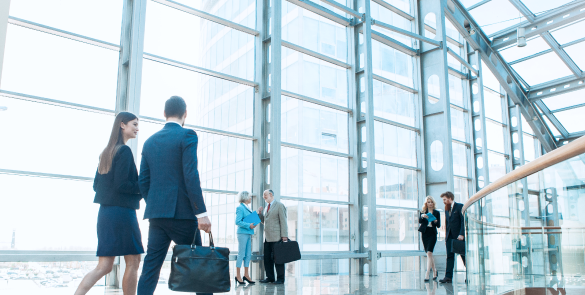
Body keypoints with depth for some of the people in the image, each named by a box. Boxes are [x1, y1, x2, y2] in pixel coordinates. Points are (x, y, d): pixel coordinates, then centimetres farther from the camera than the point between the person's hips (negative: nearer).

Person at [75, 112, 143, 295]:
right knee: (133, 262, 4)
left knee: (104, 266, 8)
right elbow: (121, 184, -18)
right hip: (122, 213, -8)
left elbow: (96, 185, 17)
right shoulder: (124, 151, -10)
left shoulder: (106, 152, 16)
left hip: (105, 212, 8)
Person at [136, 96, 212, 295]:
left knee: (151, 267, 7)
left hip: (156, 213, 6)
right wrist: (201, 213, -15)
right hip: (181, 212, -5)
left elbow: (143, 181, 13)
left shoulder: (150, 141, 13)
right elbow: (191, 176, -15)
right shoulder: (187, 135, -6)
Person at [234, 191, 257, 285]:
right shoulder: (240, 208, -9)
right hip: (242, 233, -9)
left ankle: (246, 275, 16)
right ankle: (238, 276, 3)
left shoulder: (247, 208, 17)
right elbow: (238, 222, -16)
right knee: (241, 255, -4)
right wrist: (248, 225, -20)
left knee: (248, 255, 9)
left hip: (248, 234, 9)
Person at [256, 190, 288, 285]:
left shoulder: (280, 205, -3)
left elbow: (283, 221, -10)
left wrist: (284, 236, -16)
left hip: (276, 237, -7)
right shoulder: (266, 207, 20)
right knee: (267, 258, 6)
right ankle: (270, 277, 16)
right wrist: (260, 213, 6)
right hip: (267, 238, 7)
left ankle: (280, 278, 5)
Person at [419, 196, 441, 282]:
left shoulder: (436, 212, 6)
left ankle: (427, 274, -19)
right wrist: (422, 216, -28)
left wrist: (435, 221, -19)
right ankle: (434, 271, 31)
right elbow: (419, 221, -8)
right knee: (429, 254, 11)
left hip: (432, 234, -2)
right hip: (424, 234, 3)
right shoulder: (423, 212, 8)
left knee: (429, 253, -16)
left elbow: (439, 225, 3)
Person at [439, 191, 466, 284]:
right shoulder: (447, 209, 17)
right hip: (450, 236, 6)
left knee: (464, 256, 1)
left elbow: (463, 221, -10)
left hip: (459, 235, -6)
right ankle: (448, 276, -2)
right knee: (449, 256, 0)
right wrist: (446, 237, 13)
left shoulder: (460, 206, -4)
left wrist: (461, 234, -18)